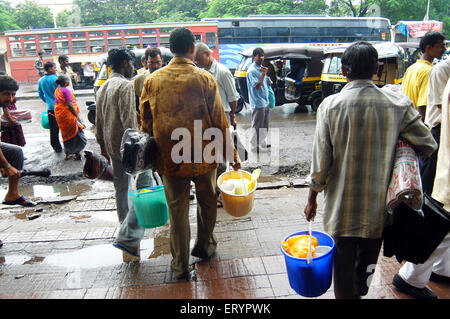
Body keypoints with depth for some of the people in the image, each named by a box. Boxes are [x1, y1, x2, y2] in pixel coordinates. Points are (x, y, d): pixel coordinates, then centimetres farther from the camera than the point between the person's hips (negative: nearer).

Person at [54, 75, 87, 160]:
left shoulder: (57, 90, 9)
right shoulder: (66, 90, -17)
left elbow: (57, 103, 14)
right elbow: (69, 105, -22)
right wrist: (77, 116, -20)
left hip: (59, 115, 9)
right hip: (68, 115, -9)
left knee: (66, 134, 17)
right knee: (76, 133, 3)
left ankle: (67, 154, 24)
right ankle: (77, 153, 6)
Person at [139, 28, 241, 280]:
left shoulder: (153, 80, -1)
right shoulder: (205, 79, -9)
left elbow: (146, 121, 5)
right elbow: (219, 121, -8)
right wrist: (231, 153, 2)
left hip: (169, 158, 2)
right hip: (203, 155, -1)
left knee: (178, 211, 11)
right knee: (207, 202, 22)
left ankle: (181, 266, 21)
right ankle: (205, 246, 40)